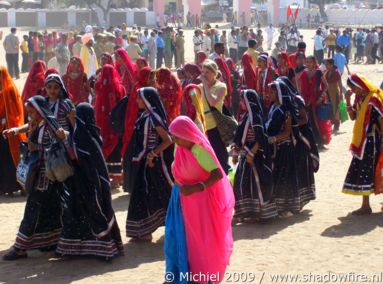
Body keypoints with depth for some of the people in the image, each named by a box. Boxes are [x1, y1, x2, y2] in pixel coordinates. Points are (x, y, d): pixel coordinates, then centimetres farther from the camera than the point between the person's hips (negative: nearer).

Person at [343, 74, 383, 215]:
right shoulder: (359, 98, 8)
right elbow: (353, 116, 11)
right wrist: (348, 100, -2)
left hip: (371, 140, -9)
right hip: (362, 140, 9)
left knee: (364, 170, -7)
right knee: (361, 170, 12)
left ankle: (366, 206, -2)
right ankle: (366, 205, 20)